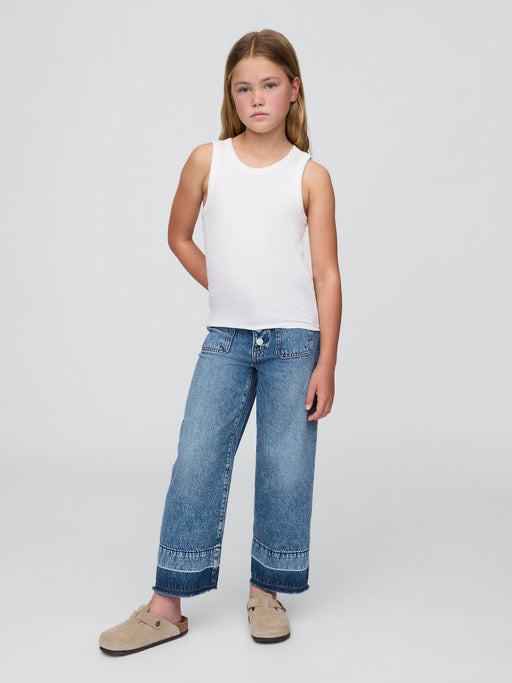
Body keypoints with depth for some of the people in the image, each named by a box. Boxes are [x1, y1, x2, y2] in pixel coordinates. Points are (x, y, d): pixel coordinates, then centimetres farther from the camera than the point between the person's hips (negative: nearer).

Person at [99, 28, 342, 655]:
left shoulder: (311, 175, -1)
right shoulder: (207, 161, 3)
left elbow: (327, 274, -3)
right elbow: (179, 236, 16)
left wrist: (325, 364, -7)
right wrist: (226, 290, 11)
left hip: (294, 340, -1)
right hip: (225, 338, 1)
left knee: (285, 466, 3)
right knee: (196, 461, -1)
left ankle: (266, 590, 22)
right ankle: (168, 604, 10)